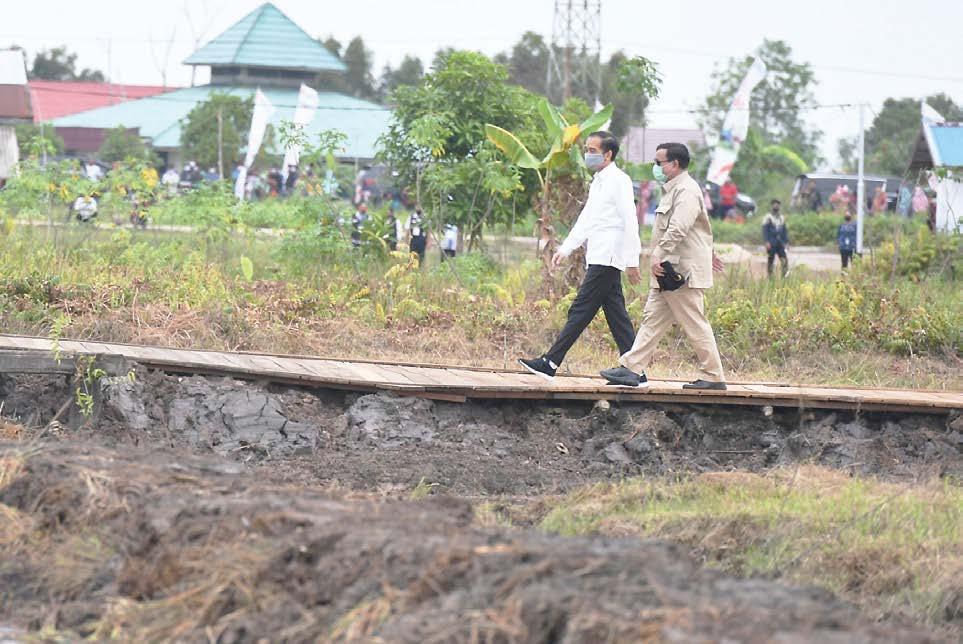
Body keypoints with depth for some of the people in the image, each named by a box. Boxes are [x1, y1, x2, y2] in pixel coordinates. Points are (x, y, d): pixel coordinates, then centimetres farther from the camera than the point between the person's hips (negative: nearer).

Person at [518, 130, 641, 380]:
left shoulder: (618, 181, -10)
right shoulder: (598, 182, 20)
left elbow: (630, 223, -15)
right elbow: (585, 220, 23)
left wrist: (632, 261, -18)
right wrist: (565, 249, 15)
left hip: (607, 258, -10)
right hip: (599, 259, 10)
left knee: (580, 310, -10)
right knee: (616, 315, 7)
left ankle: (550, 363, -12)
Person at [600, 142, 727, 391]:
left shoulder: (686, 190, -15)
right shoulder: (675, 189, 20)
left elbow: (678, 229, -27)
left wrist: (660, 256, -29)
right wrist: (708, 253, 37)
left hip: (683, 271, -11)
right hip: (670, 270, 11)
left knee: (695, 325, -5)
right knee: (653, 318, 7)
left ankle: (714, 377, 1)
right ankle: (632, 369, 6)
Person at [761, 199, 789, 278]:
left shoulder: (781, 218, 16)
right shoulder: (768, 217, -2)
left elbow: (785, 231, 20)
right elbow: (765, 230, -8)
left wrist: (786, 241, 13)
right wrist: (767, 242, -17)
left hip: (780, 243, 5)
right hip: (771, 243, -5)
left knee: (784, 259, -9)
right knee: (771, 260, -1)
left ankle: (785, 276, -9)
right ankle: (769, 276, 7)